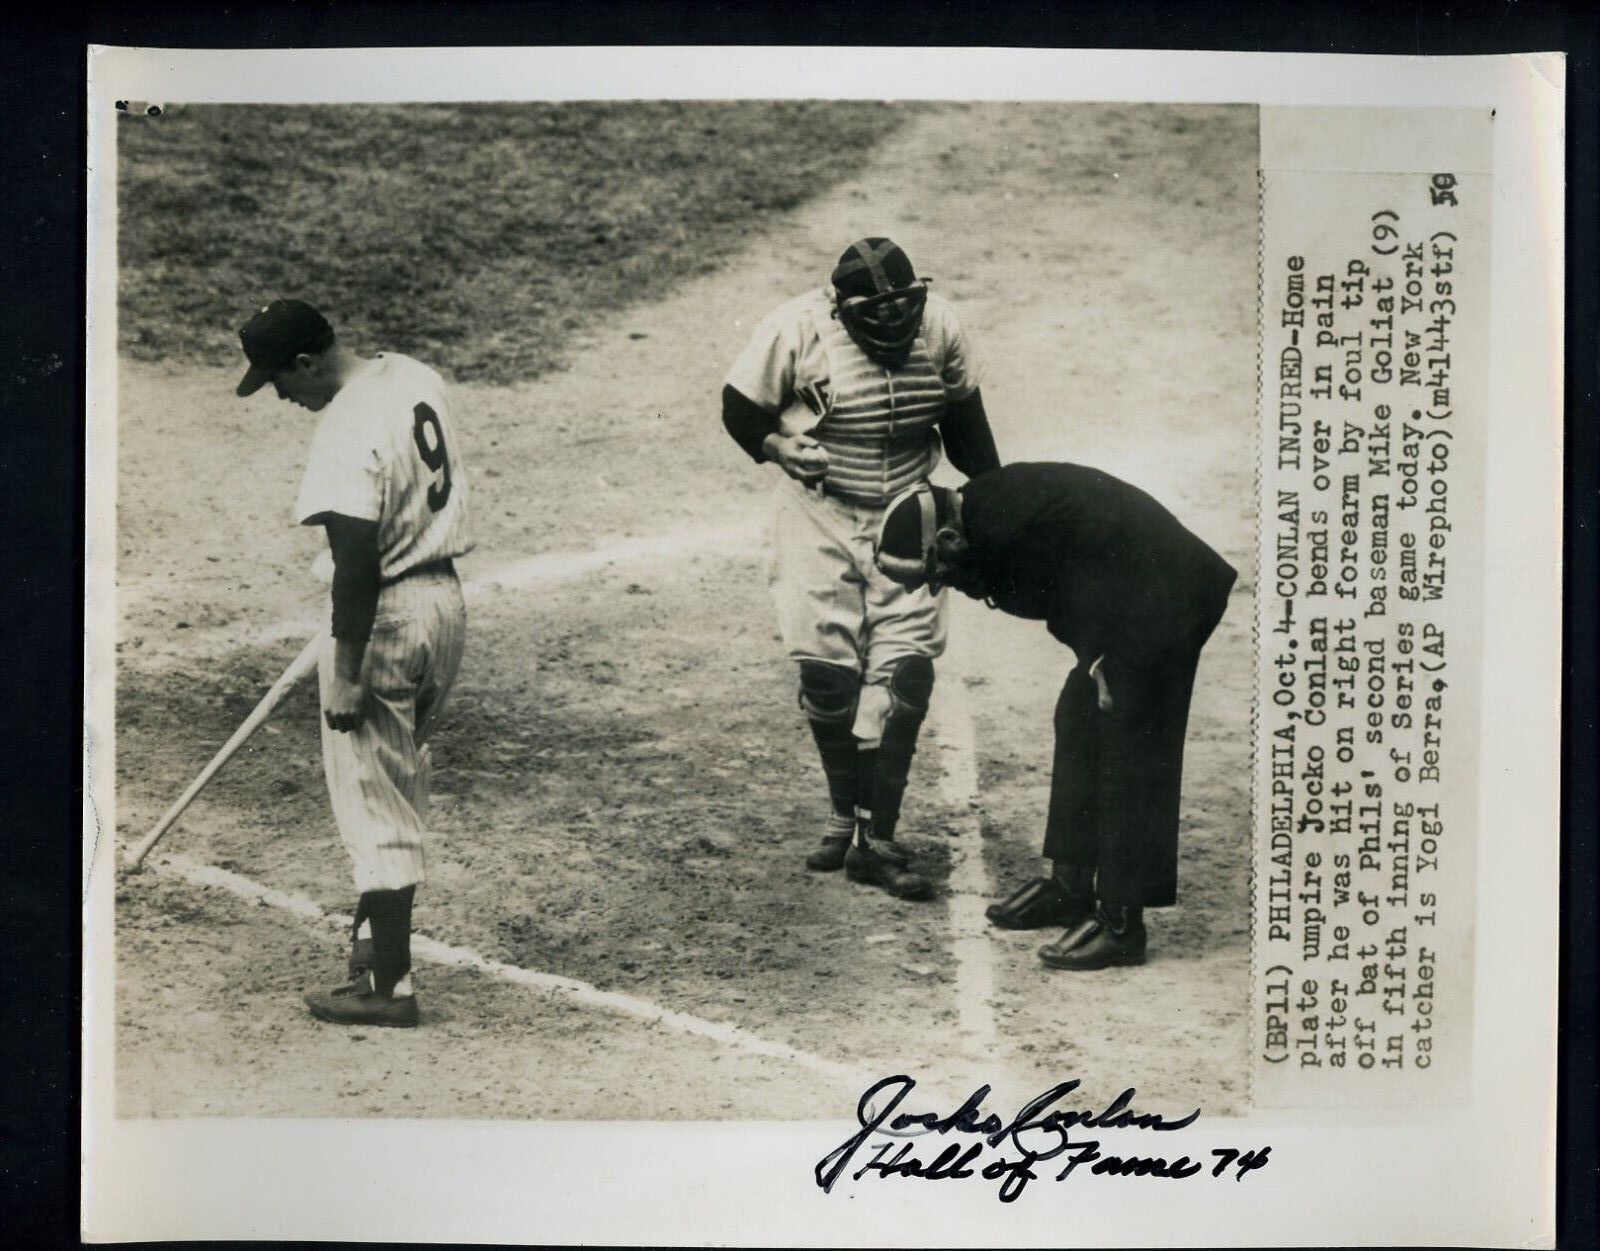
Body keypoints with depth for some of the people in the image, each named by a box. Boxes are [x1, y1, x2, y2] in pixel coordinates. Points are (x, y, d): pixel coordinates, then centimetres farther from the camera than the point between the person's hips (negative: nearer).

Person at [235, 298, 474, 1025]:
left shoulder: (345, 434, -23)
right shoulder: (418, 378, 4)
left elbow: (359, 565, -25)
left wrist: (345, 674, -19)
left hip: (387, 620, -9)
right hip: (446, 602, 9)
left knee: (375, 807, 2)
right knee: (401, 783, 24)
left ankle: (388, 987, 11)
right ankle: (378, 933, 39)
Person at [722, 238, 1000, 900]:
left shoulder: (939, 325, -7)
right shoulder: (796, 330, -16)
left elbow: (964, 418, 9)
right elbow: (740, 408, -3)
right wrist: (779, 446, -20)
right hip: (821, 517, -2)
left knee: (907, 667, -7)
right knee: (827, 667, -5)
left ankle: (877, 839, 1)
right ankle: (844, 814, 18)